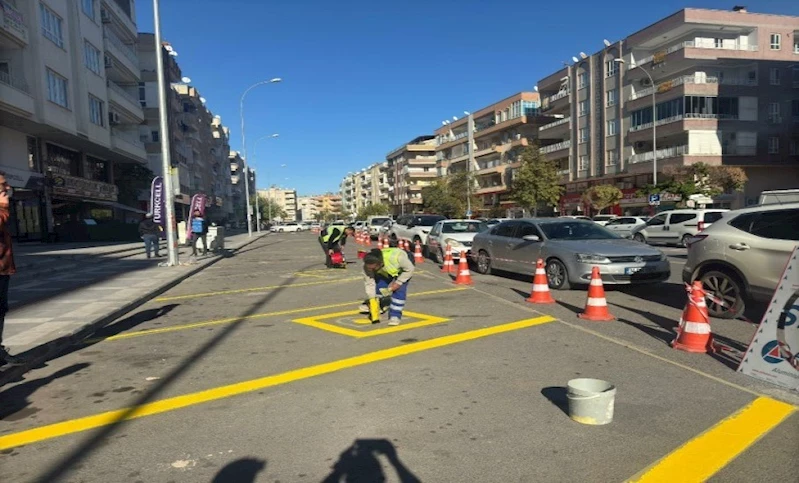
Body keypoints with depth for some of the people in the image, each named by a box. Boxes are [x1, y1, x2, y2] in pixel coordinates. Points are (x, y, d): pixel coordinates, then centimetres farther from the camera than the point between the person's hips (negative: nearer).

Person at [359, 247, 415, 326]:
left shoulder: (396, 257, -47)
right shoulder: (368, 266, -33)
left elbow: (409, 269, -29)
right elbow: (369, 283, -22)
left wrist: (398, 282, -28)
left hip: (404, 270, -4)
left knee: (399, 290, -19)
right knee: (379, 285, -6)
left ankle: (395, 315, -9)